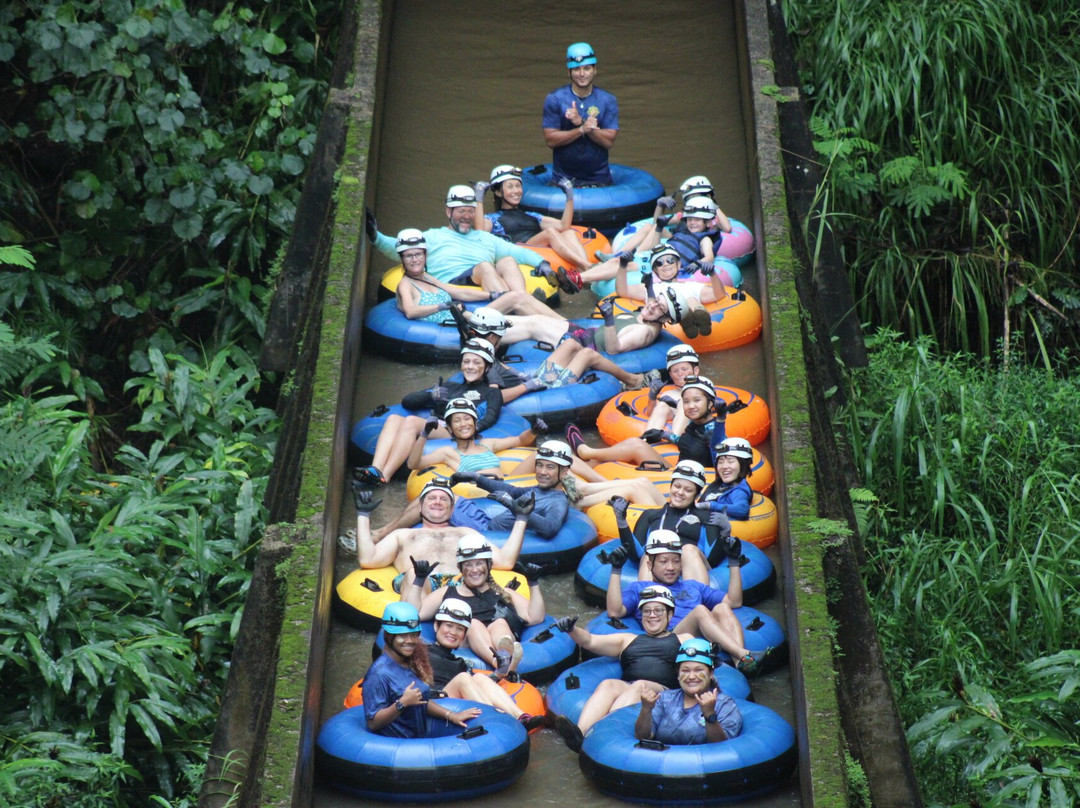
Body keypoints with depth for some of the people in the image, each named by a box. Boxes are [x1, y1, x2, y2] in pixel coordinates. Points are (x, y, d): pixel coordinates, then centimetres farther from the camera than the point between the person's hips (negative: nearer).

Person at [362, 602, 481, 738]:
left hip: (420, 730, 10)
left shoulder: (412, 662, 8)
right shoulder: (379, 674, -21)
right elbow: (373, 723, -24)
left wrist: (451, 715, 8)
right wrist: (402, 703, -33)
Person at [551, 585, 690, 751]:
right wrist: (572, 629, 1)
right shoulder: (628, 640, 32)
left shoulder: (683, 640, 28)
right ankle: (580, 733, -56)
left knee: (639, 686, -36)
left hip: (663, 691, -2)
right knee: (608, 684, -32)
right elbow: (590, 641, 21)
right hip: (625, 687, 3)